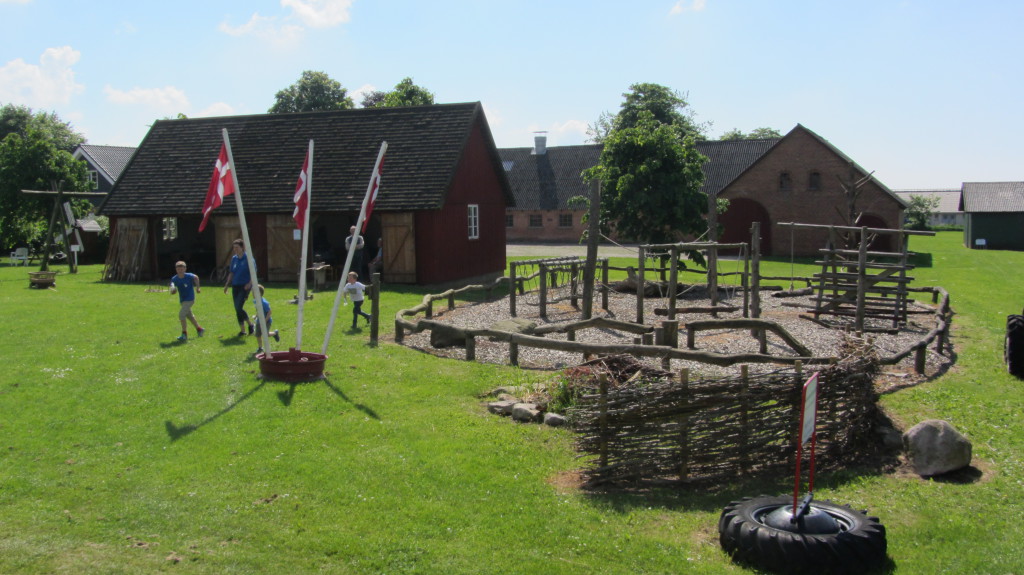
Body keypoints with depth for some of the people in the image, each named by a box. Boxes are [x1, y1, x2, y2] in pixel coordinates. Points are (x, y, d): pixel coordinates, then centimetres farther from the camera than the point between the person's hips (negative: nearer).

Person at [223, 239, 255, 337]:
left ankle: (250, 324, 3)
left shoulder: (248, 258, -7)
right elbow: (231, 273, 19)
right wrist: (227, 284, 14)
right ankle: (242, 330, 15)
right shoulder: (234, 258, 11)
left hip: (245, 286, -6)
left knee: (239, 307, -16)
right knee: (237, 309, 6)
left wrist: (250, 283, -20)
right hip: (235, 286, 6)